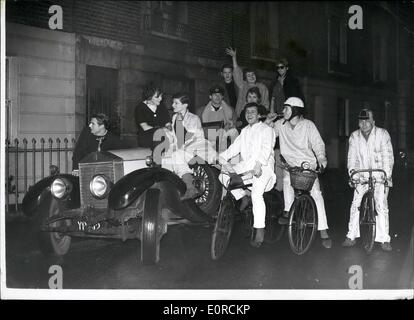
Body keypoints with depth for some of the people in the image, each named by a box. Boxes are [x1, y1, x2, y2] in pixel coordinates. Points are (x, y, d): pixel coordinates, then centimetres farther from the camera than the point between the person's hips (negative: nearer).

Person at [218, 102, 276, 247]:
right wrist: (222, 157, -7)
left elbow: (266, 148, -13)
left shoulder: (266, 129, 2)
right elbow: (235, 147, 12)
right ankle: (243, 197, 6)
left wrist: (259, 164, -30)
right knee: (223, 176, -12)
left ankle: (259, 231, -27)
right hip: (246, 167, 7)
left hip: (263, 167, -7)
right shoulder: (244, 131, 23)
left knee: (256, 194, -29)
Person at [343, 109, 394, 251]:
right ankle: (351, 236, 6)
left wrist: (387, 176, -14)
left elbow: (388, 157, -7)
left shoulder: (382, 134, -3)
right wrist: (352, 172, -10)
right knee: (355, 204, -5)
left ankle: (384, 239, -2)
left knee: (381, 206, -10)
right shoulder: (354, 136, 5)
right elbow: (352, 157, 4)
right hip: (361, 176, 3)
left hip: (380, 176, -2)